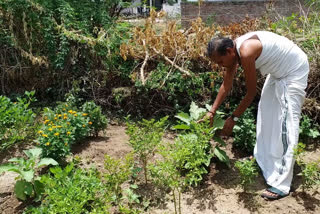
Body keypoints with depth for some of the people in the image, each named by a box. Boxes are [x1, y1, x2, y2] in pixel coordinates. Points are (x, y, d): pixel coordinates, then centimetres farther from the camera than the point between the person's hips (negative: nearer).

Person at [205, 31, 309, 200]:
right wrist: (212, 111, 5)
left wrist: (233, 118, -15)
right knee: (266, 115, 16)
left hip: (294, 71, -9)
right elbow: (226, 85, 3)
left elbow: (251, 92, -25)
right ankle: (262, 159, 33)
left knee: (285, 124, -13)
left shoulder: (246, 52, -33)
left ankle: (281, 185, -9)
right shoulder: (233, 50, -5)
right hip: (278, 71, 10)